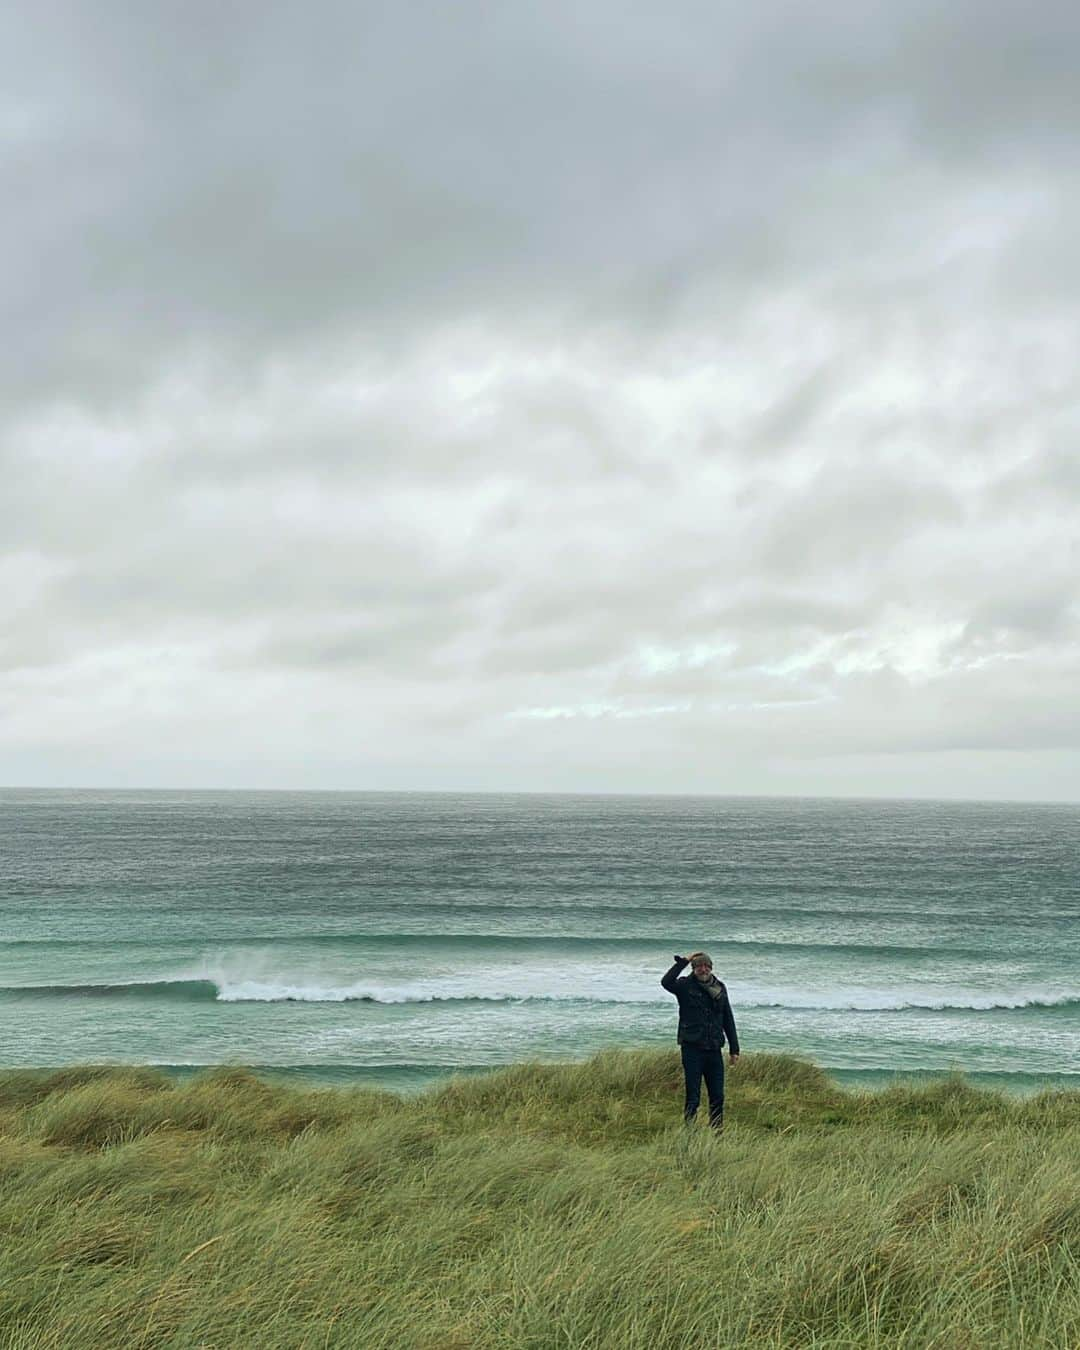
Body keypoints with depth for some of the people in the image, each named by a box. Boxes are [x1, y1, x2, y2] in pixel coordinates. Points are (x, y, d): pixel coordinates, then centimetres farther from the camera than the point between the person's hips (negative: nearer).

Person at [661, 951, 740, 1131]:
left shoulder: (720, 987, 11)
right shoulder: (686, 986, -3)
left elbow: (728, 1019, 16)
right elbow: (666, 982, -26)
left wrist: (734, 1048, 13)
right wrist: (682, 962, -23)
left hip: (714, 1049, 4)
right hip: (692, 1049, -4)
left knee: (717, 1096, 8)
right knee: (693, 1097, -2)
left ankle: (717, 1132, 19)